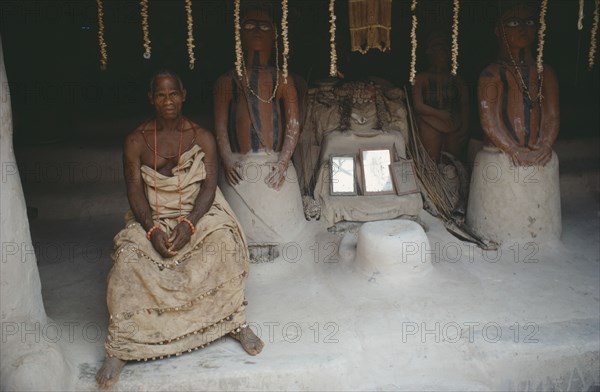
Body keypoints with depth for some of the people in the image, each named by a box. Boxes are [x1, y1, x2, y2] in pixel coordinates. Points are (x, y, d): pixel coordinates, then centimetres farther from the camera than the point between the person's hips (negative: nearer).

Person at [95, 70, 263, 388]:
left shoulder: (202, 138, 2)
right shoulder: (136, 141, 2)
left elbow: (209, 186, -7)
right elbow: (135, 190, -5)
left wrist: (189, 224, -24)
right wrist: (152, 229, -22)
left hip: (197, 213, 0)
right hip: (151, 217, 0)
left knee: (225, 241, -31)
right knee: (128, 256, -29)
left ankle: (236, 322, -13)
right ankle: (120, 348, -18)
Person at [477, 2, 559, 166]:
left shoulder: (546, 73, 13)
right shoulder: (492, 74, 1)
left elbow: (552, 115, 5)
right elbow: (488, 120, -8)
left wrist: (545, 146, -13)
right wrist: (513, 150, -18)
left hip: (536, 158, 3)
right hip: (500, 157, -3)